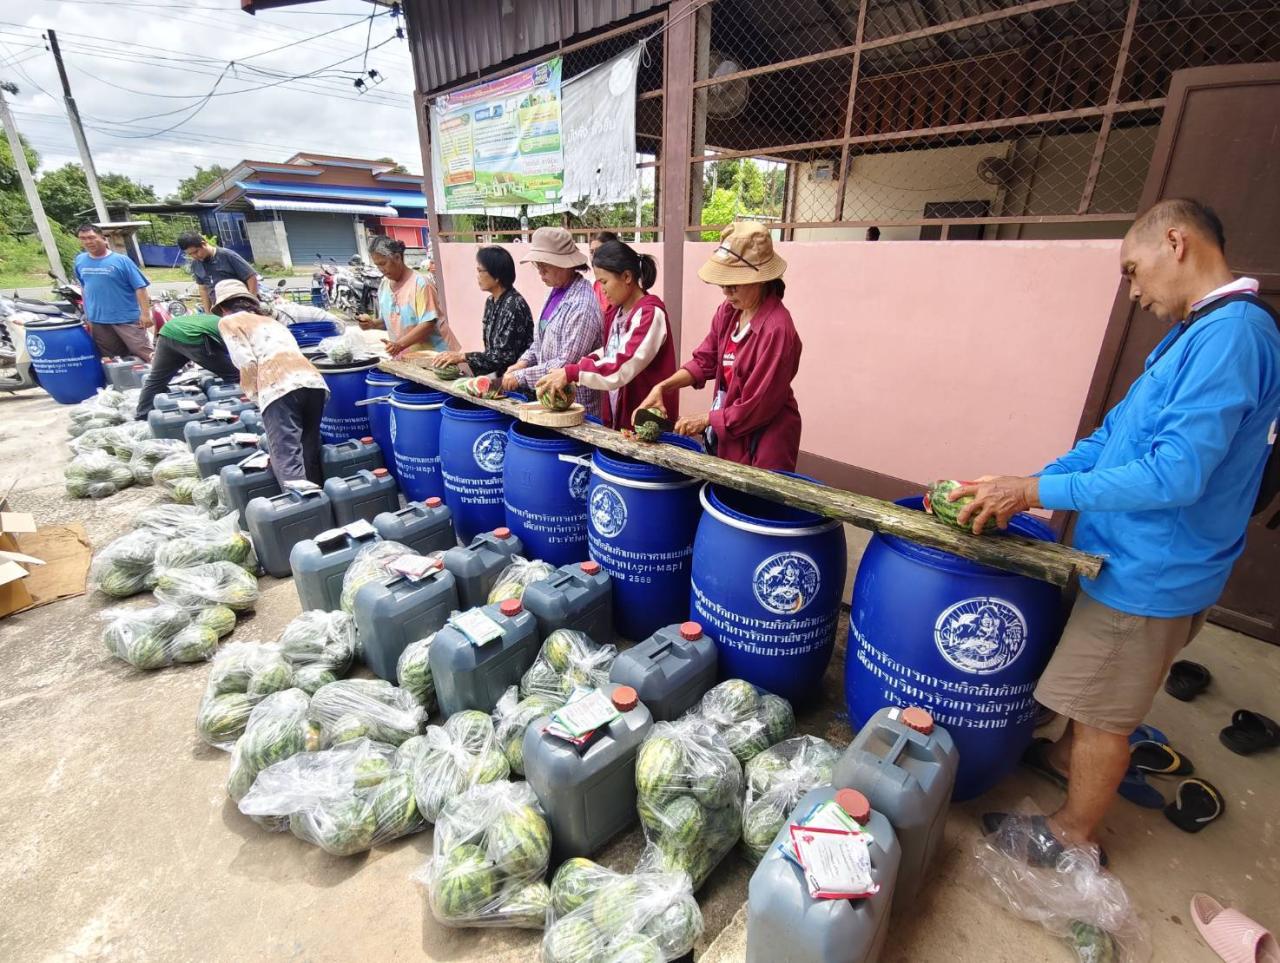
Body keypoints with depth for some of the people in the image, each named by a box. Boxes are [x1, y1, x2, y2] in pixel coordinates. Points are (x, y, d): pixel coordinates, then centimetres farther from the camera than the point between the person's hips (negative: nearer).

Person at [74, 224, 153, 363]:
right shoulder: (80, 260, 9)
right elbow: (84, 289, 18)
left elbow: (140, 287, -9)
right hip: (98, 321, 5)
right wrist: (87, 316, 17)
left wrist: (145, 313, -16)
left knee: (147, 355, -9)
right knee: (111, 361, 12)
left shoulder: (121, 260, -6)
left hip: (127, 319, -5)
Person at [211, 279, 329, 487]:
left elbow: (247, 364, 3)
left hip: (280, 388, -6)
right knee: (310, 459, 10)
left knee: (288, 463, -13)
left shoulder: (228, 322, 18)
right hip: (313, 381, 6)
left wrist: (255, 397, 17)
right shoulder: (269, 320, 37)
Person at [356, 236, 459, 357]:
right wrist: (373, 323, -4)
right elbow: (388, 320, 18)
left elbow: (428, 323, -20)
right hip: (405, 357, 6)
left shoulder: (420, 283, -14)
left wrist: (400, 344, -28)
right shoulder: (384, 286, 8)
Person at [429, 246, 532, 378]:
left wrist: (463, 356, -18)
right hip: (497, 375, 7)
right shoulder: (490, 301, 8)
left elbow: (505, 356, -20)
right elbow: (491, 351, 10)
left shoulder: (513, 305, -17)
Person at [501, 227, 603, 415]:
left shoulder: (581, 305, -20)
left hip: (575, 403, -8)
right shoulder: (557, 291, 7)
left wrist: (521, 376, -17)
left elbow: (567, 363, -22)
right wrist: (523, 362, 1)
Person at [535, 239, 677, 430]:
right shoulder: (615, 311, 10)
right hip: (615, 416, 7)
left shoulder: (650, 313, -16)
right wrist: (571, 372, -2)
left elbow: (623, 367, -24)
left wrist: (572, 373, -25)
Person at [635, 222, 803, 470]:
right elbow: (705, 361, 5)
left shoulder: (776, 329, -24)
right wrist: (662, 387, -10)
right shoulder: (728, 311, 0)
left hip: (764, 441, -7)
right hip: (728, 434, 7)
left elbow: (758, 407, -21)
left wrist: (706, 420, -13)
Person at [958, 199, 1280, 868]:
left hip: (1150, 574, -9)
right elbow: (1113, 436, 11)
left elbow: (1176, 473, -30)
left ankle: (1073, 837, 29)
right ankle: (1067, 757, 51)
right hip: (1137, 560, 9)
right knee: (1094, 691, 27)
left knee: (1105, 711, 9)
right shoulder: (1194, 333, 9)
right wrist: (1018, 486, 3)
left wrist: (1035, 492, -26)